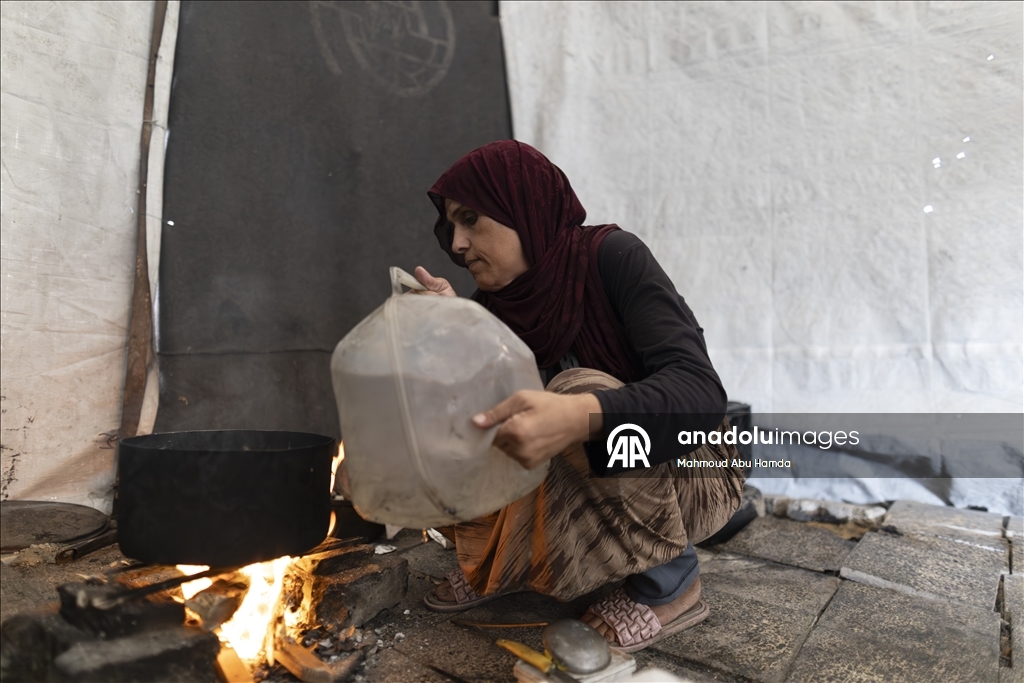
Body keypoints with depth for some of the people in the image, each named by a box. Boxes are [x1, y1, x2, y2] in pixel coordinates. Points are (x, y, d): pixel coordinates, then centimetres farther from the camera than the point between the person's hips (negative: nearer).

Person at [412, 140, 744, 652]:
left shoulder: (610, 255, -20)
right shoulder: (496, 302, -3)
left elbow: (700, 392, -33)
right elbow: (479, 415, -8)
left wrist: (580, 415, -50)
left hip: (687, 474, -5)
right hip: (600, 479, 5)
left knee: (579, 390, -33)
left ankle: (669, 584, -13)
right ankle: (503, 564, 10)